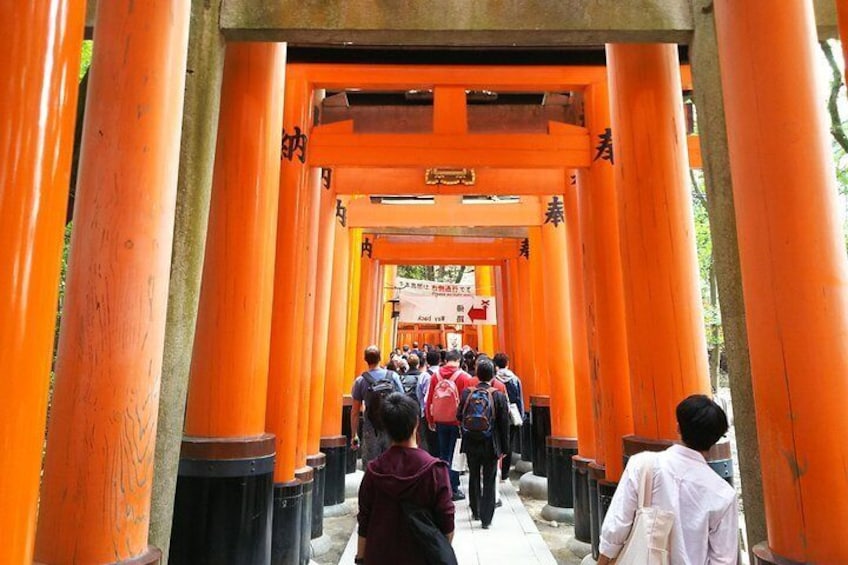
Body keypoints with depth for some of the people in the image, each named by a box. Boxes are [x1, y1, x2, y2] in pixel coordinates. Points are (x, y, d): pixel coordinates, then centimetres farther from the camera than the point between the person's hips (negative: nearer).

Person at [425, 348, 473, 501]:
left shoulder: (435, 375, -1)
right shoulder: (464, 377, -11)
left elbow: (429, 400, 3)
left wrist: (430, 420, 12)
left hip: (440, 421, 3)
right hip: (457, 421, -3)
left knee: (443, 453, 16)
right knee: (455, 455, 6)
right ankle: (453, 489, 9)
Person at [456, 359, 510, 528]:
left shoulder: (466, 393, -9)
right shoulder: (499, 396, -13)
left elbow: (459, 416, 0)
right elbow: (504, 424, -8)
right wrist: (503, 448, 1)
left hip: (471, 444, 3)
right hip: (490, 445, -2)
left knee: (473, 477, 21)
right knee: (489, 482, 8)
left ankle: (475, 512, 34)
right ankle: (486, 519, 10)